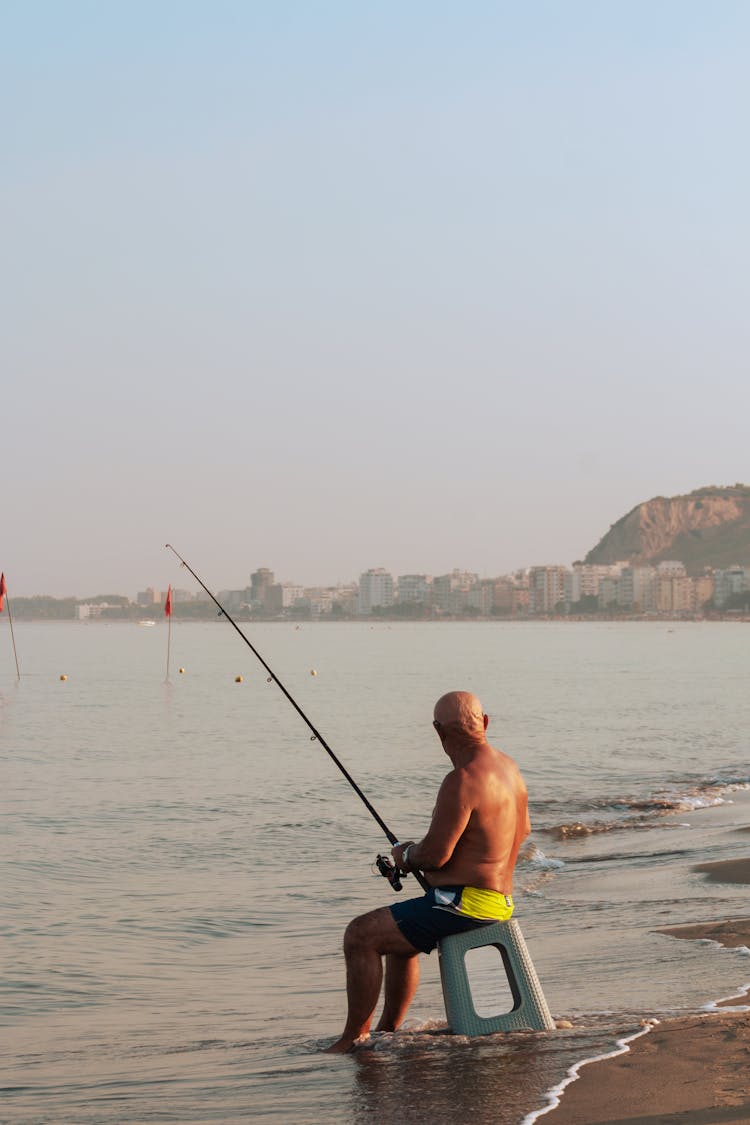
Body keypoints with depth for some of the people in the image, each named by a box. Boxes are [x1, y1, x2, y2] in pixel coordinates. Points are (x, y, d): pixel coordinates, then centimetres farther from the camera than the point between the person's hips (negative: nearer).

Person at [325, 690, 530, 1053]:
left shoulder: (461, 781, -22)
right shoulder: (508, 766, 8)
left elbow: (435, 855, -24)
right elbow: (522, 829, 24)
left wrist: (405, 855, 0)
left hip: (463, 902, -10)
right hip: (499, 899, 10)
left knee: (360, 935, -4)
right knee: (399, 934, 29)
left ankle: (354, 1037, 2)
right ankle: (387, 1031, 32)